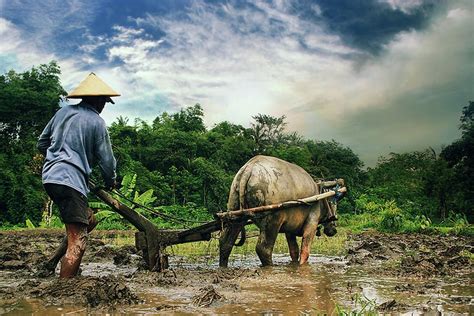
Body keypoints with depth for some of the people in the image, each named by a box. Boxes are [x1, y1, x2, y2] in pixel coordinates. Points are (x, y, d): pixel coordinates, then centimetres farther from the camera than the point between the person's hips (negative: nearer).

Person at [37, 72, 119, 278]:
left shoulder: (63, 112, 15)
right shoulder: (96, 122, -2)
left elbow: (41, 143, 22)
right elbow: (106, 159, 1)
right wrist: (110, 182, 20)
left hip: (50, 176, 8)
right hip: (71, 180, -8)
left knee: (89, 220, 21)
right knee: (77, 242, -7)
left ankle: (54, 264, 16)